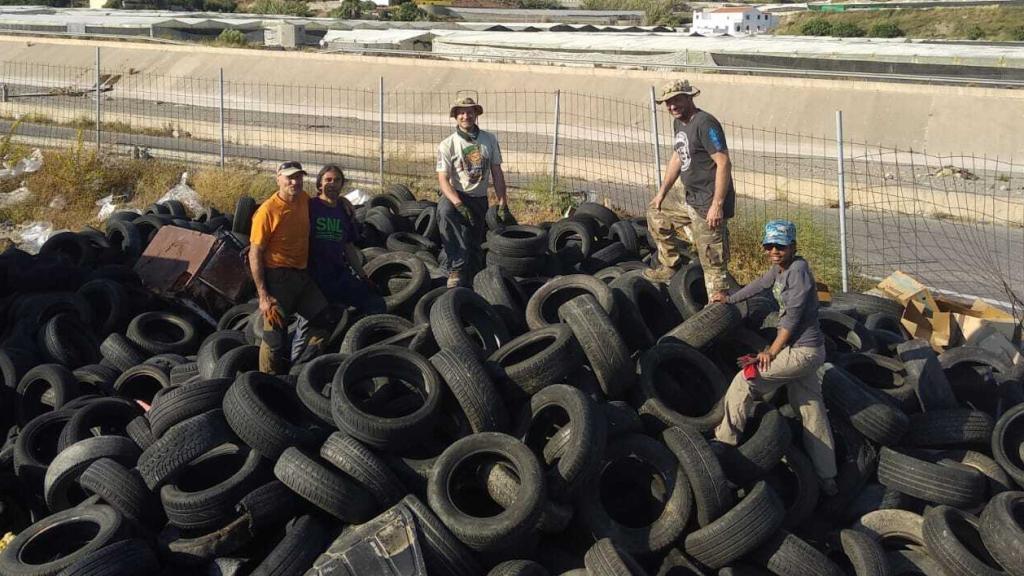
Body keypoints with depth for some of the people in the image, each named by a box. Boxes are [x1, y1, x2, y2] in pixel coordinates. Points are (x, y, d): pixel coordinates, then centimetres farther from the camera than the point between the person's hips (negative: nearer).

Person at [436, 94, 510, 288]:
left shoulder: (490, 140, 3)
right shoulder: (447, 145, -7)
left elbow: (497, 174, 6)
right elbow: (443, 179, -14)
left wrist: (503, 205, 0)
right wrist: (459, 205, -29)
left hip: (480, 198, 4)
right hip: (456, 194, -4)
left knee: (475, 244, 3)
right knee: (444, 211, -36)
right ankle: (456, 269, -32)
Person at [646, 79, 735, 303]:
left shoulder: (705, 123, -17)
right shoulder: (679, 123, 13)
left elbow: (724, 163, -23)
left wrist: (717, 205, -26)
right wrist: (662, 191, 26)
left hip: (709, 205, -10)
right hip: (691, 201, 10)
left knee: (713, 261, -9)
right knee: (656, 212, 27)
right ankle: (671, 267, 33)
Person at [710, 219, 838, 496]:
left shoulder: (798, 269, -17)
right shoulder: (779, 269, 9)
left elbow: (792, 317, -18)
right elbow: (760, 284, 29)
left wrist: (772, 351, -14)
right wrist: (730, 298, 39)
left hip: (802, 351, -10)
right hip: (805, 351, 10)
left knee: (745, 379, -3)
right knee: (811, 410, 11)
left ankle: (725, 440, 9)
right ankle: (827, 479, 17)